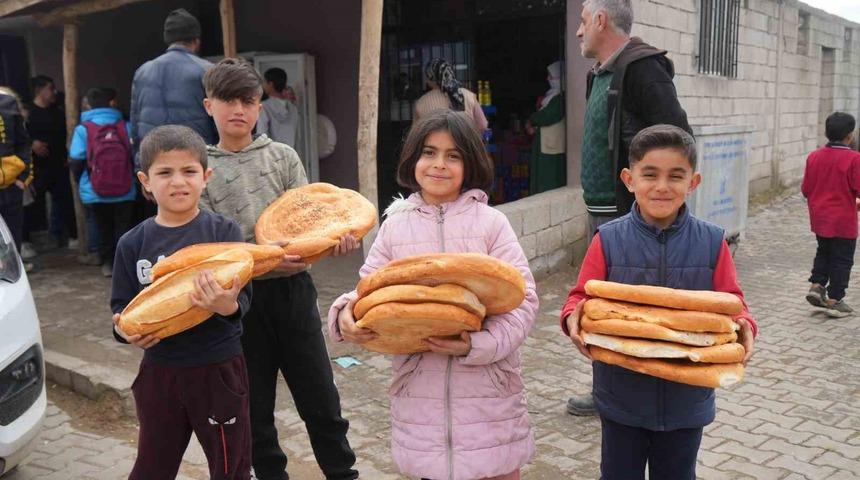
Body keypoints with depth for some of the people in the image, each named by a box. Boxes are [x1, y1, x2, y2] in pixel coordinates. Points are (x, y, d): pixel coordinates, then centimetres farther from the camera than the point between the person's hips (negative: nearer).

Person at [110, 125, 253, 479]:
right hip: (158, 371, 3)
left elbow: (242, 300, -13)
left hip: (219, 369, -2)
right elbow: (122, 306, 5)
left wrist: (227, 305, -35)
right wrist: (126, 330, -16)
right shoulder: (132, 244, -1)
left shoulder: (224, 232, -9)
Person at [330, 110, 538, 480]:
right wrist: (346, 313, -17)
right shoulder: (395, 225, 4)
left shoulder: (491, 222, -4)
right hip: (420, 384, 2)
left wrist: (480, 344, -22)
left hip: (487, 383, -2)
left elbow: (522, 298, -8)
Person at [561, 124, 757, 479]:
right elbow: (581, 297, -7)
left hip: (686, 395, 1)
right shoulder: (608, 240, -11)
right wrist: (574, 317, -29)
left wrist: (742, 326, -22)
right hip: (621, 394, -1)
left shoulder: (711, 242, -7)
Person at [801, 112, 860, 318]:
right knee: (842, 259, 6)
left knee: (824, 252, 24)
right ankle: (834, 300, 11)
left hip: (819, 218, 5)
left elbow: (805, 189, 4)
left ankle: (816, 285, 14)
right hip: (843, 221, -5)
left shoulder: (814, 156, -1)